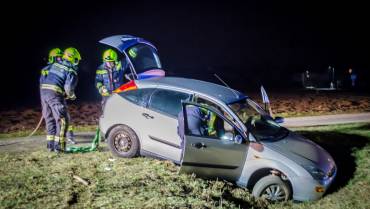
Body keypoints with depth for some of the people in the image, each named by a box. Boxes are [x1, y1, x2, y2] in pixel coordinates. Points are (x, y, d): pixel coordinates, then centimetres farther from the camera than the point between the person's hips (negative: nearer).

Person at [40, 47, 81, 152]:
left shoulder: (55, 65, 16)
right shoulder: (71, 71, -5)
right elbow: (68, 87, -16)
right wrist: (72, 95, 5)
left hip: (43, 90, 7)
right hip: (55, 94, -7)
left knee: (50, 119, 16)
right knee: (62, 120, 0)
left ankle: (50, 144, 19)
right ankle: (58, 145, -4)